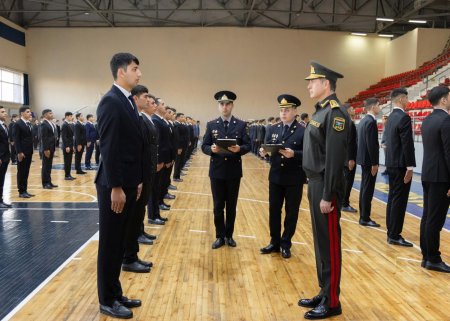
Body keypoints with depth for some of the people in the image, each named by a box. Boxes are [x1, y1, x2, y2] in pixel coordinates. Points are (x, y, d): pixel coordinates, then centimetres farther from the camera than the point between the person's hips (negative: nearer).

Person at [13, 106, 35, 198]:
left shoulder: (29, 124, 14)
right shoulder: (17, 124, -9)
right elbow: (16, 139, -14)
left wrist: (31, 150, 7)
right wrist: (19, 152, -19)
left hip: (29, 152, 7)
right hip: (22, 152, -7)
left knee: (26, 172, 11)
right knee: (21, 172, 1)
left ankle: (25, 190, 17)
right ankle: (21, 192, 7)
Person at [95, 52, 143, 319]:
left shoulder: (129, 102, 13)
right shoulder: (111, 101, -15)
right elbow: (109, 148, -20)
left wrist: (138, 180, 13)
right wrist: (115, 187, -20)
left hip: (129, 183, 9)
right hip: (114, 185, -9)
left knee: (119, 243, 16)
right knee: (110, 244, 4)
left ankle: (115, 293, 29)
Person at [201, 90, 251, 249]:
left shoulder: (241, 125, 2)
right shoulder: (211, 125, 3)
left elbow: (248, 146, -2)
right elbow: (204, 146, 1)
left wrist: (239, 149, -23)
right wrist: (212, 149, -21)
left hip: (234, 171, 0)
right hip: (217, 171, 0)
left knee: (231, 206, 10)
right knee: (218, 206, 7)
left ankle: (229, 235, 24)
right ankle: (220, 236, 19)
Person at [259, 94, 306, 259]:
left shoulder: (303, 131, -7)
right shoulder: (272, 129, 7)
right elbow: (265, 148, 1)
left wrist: (293, 154, -29)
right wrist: (262, 152, -21)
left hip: (294, 179, -4)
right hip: (275, 177, 4)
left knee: (291, 213, 8)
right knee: (274, 211, 11)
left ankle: (285, 244, 22)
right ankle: (275, 242, 25)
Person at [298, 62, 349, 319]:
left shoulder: (335, 112, -16)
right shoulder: (321, 111, 14)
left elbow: (335, 158, -21)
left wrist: (327, 196, -21)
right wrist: (315, 187, 16)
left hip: (325, 187, -10)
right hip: (315, 183, 10)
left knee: (330, 243, 1)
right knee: (320, 242, 16)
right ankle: (324, 293, 28)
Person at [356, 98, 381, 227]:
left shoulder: (363, 121, 13)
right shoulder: (371, 121, -17)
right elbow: (371, 144, -22)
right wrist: (374, 163, -18)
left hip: (364, 158, 10)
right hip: (369, 160, -10)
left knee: (364, 188, 15)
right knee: (368, 189, -4)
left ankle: (363, 216, 23)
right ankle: (365, 218, 1)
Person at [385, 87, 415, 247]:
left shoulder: (391, 117, 13)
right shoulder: (404, 117, -15)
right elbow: (407, 144, -20)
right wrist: (410, 167, -18)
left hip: (392, 163, 9)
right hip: (400, 165, -9)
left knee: (392, 198, 13)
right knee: (399, 200, -4)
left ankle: (391, 232, 20)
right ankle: (395, 236, 1)